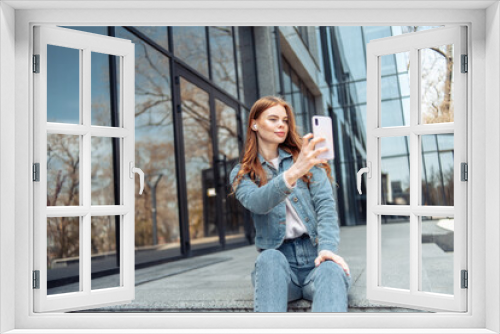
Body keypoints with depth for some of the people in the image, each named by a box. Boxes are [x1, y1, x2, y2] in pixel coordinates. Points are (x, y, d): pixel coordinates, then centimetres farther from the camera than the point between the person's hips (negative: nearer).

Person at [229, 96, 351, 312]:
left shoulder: (304, 157, 11)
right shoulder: (241, 174, 7)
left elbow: (326, 205, -1)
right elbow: (256, 202, -17)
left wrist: (327, 247, -19)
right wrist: (292, 174, -35)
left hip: (315, 255, 1)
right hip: (278, 257, 0)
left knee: (332, 270, -34)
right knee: (270, 257, -35)